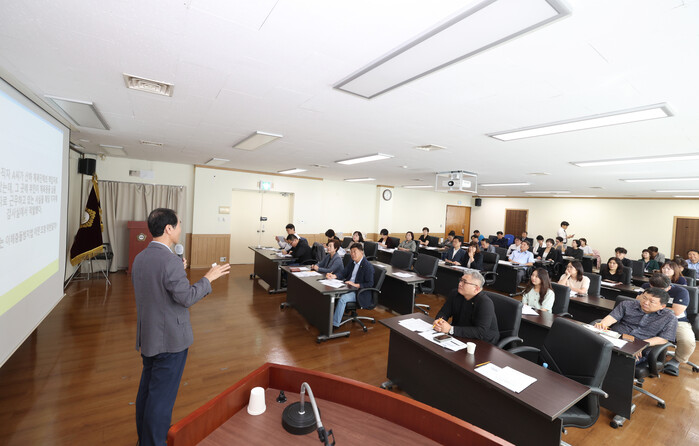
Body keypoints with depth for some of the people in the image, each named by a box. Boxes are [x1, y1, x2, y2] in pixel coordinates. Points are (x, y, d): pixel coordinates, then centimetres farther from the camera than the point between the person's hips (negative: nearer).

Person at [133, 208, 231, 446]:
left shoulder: (140, 258, 2)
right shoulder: (171, 261, -26)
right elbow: (186, 297, -22)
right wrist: (209, 277, -12)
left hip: (147, 337, 9)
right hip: (171, 339, -9)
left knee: (147, 389, 23)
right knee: (162, 395, 7)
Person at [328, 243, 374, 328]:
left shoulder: (368, 266, -14)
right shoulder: (352, 263, 11)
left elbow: (370, 284, -17)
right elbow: (343, 273, 11)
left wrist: (356, 285, -27)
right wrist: (334, 276, -9)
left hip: (359, 292, -8)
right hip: (348, 288, 8)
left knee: (342, 298, -29)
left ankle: (335, 324, -18)